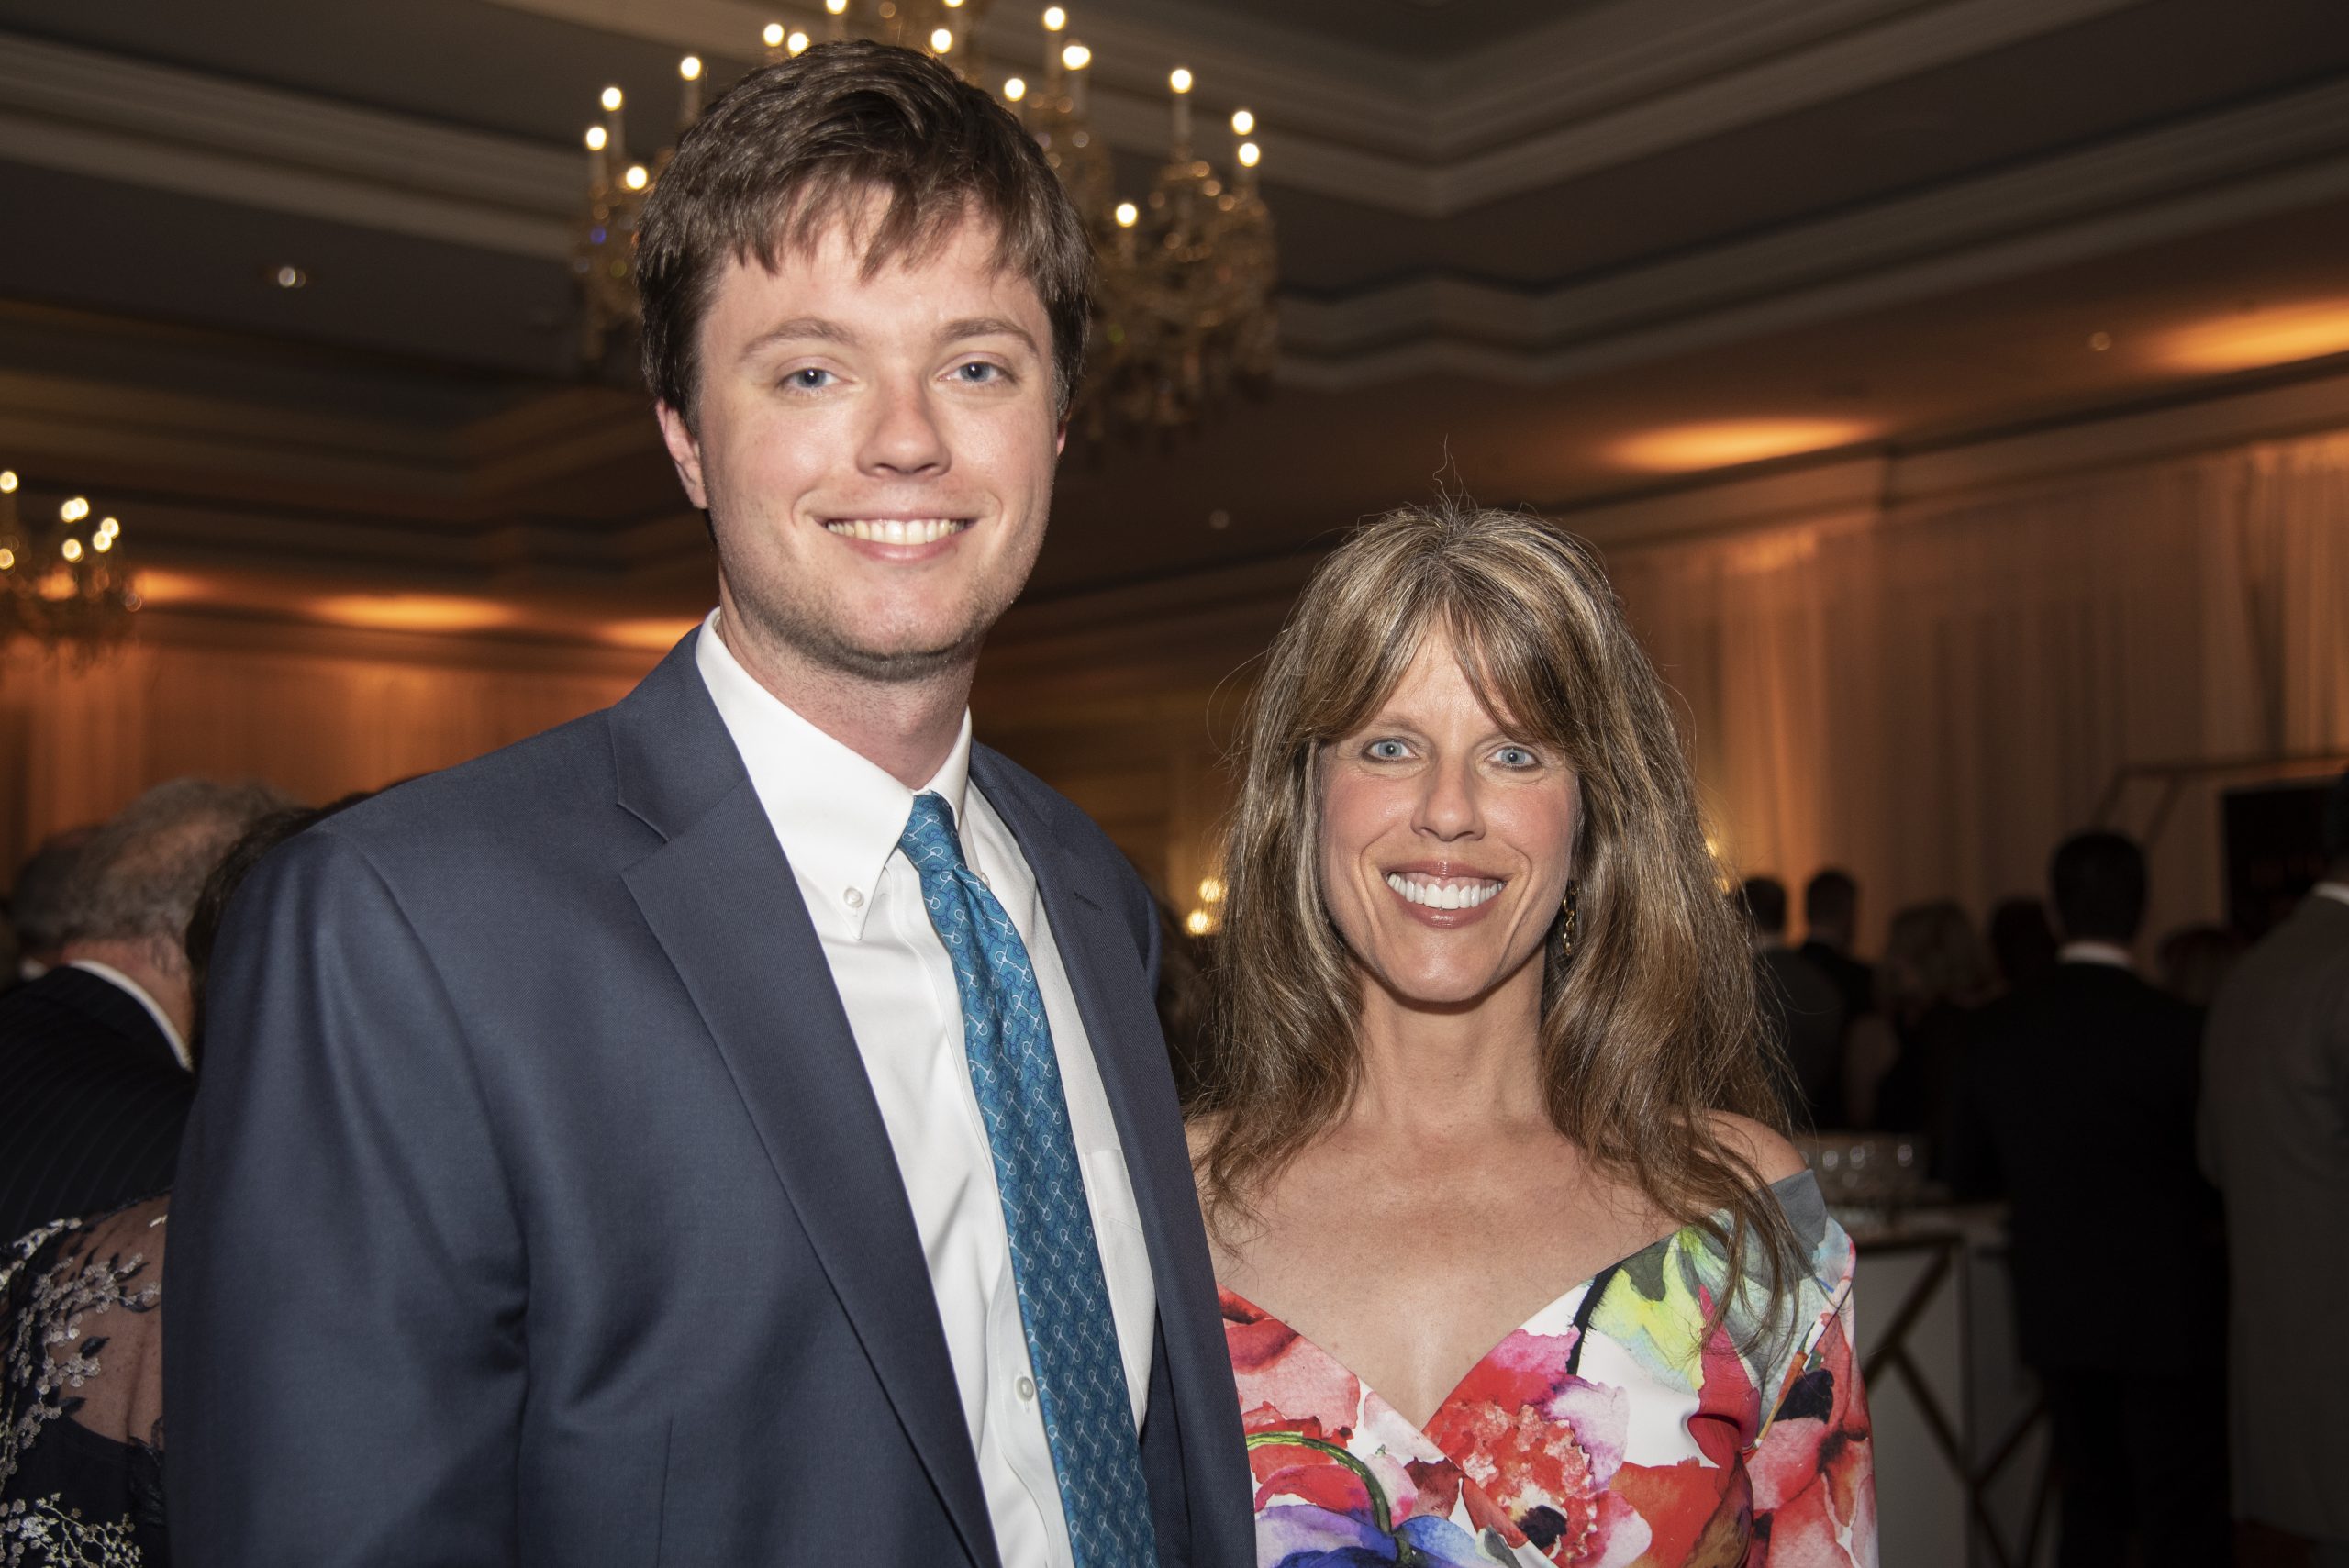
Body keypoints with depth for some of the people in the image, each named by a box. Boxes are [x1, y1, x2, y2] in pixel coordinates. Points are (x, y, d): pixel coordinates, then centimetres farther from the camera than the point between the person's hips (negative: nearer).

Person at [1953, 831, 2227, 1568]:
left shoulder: (1997, 1027, -3)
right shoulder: (2174, 1029, -17)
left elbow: (1968, 1175, 6)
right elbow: (2217, 1176, -9)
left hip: (2054, 1308, 5)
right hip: (2164, 1313, -5)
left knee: (2092, 1500, 18)